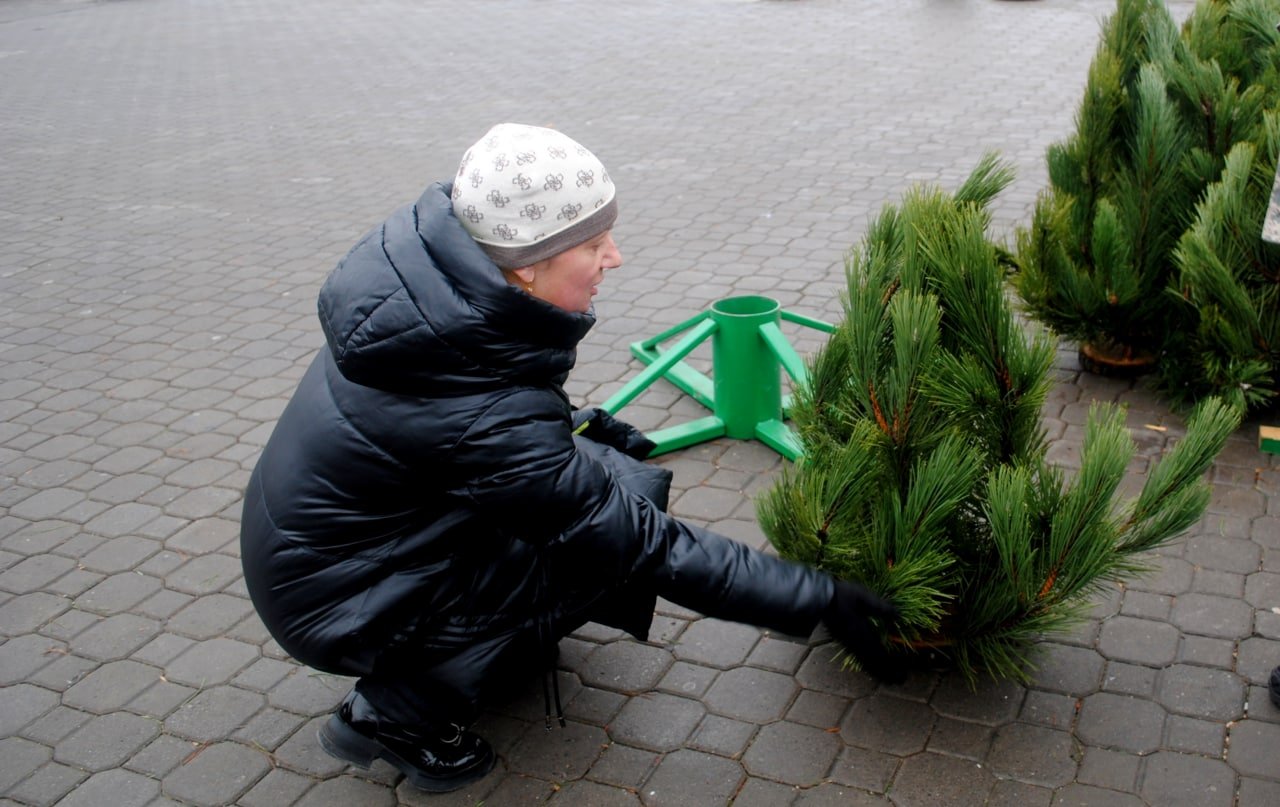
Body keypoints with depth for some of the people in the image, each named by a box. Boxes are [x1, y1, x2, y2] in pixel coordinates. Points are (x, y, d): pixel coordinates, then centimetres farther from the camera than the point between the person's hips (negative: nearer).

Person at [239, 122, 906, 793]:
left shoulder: (423, 257, -14)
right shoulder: (484, 422, -35)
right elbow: (648, 548, -27)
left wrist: (572, 422, 6)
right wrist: (817, 599, -21)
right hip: (334, 601, -7)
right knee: (608, 532, -15)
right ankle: (393, 715, -3)